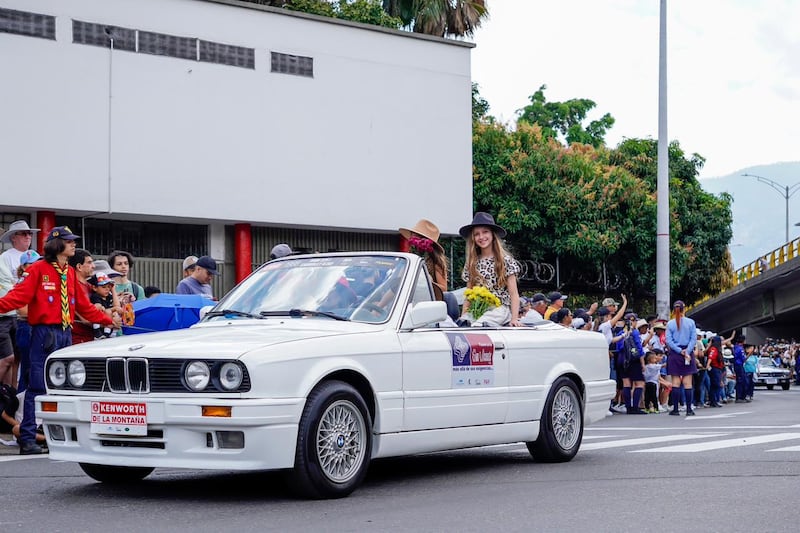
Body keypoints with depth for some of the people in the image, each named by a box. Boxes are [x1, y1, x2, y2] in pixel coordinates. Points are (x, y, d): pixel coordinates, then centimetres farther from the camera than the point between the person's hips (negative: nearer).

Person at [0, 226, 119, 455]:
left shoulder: (70, 273, 17)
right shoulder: (39, 269, -4)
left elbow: (83, 305, 24)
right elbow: (20, 294, -13)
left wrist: (107, 319, 29)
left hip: (66, 333, 7)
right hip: (45, 333, -7)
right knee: (37, 386, -8)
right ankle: (27, 439, -5)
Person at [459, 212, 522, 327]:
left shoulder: (505, 260, 2)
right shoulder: (471, 263, 14)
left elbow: (513, 294, 0)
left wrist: (514, 318, -13)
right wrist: (463, 317, 1)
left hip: (499, 308, -4)